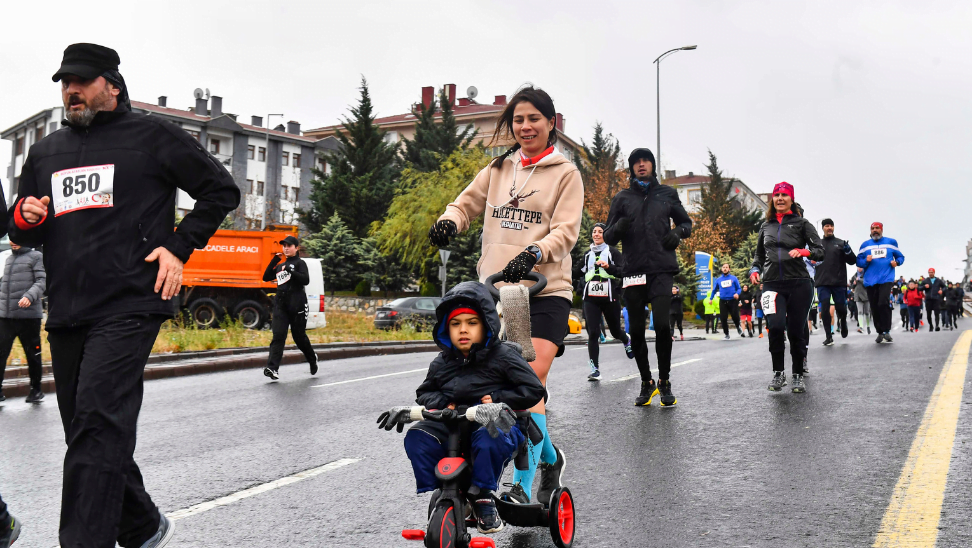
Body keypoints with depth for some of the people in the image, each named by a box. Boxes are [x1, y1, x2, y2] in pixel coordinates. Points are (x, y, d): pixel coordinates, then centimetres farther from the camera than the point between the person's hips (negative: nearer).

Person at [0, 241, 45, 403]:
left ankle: (36, 389, 17)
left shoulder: (36, 256, 2)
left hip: (29, 315, -5)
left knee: (33, 354, 5)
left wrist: (29, 296, -23)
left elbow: (42, 281, -8)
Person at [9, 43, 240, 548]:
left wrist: (179, 246, -5)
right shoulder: (45, 152, 20)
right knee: (87, 432, 11)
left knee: (98, 424, -19)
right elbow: (22, 233, 26)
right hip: (65, 315, 7)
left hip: (128, 307, -6)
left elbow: (221, 190, 6)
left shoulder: (152, 136, 5)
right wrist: (25, 218, 1)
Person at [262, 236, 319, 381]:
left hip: (297, 305, -5)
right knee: (278, 335, -9)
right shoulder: (281, 265, 21)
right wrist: (274, 261, 9)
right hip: (280, 305, 5)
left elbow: (305, 280, -13)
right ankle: (272, 368, -19)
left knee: (299, 336, 5)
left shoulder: (299, 263, 2)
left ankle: (312, 359, 31)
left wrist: (289, 270, -17)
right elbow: (266, 277, 16)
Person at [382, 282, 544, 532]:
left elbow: (533, 390, -6)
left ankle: (483, 498, -18)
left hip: (497, 424, -4)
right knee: (417, 437, -19)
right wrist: (444, 403, 0)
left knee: (488, 439, -39)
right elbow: (424, 392, 22)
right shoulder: (442, 362, 10)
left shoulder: (502, 355, -3)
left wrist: (496, 399, -13)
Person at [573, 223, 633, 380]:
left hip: (610, 297, -3)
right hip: (591, 298, 3)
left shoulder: (613, 252, 2)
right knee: (592, 333, -9)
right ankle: (595, 369, -8)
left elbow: (622, 271, -10)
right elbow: (576, 273, 23)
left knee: (615, 331, 10)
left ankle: (627, 342, 46)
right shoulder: (588, 254, 17)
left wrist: (608, 267, -27)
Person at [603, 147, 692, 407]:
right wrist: (618, 228, -13)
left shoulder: (667, 193, 12)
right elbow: (608, 237, 11)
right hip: (633, 270, 1)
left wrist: (678, 233, 0)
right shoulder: (622, 198, 11)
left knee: (662, 323, -15)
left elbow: (686, 222, 23)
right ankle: (646, 383, 21)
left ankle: (664, 381, 3)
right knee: (636, 330, 4)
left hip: (662, 269, -1)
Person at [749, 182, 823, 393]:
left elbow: (820, 251, -1)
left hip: (799, 284, -1)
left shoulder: (802, 223, 6)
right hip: (772, 284, 1)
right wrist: (755, 270, 6)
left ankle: (798, 375, 16)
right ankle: (778, 372, -2)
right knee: (775, 326, -18)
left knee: (796, 330, 0)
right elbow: (759, 255, 26)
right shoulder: (766, 226, 17)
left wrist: (804, 251, -21)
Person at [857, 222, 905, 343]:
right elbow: (858, 261, 11)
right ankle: (880, 333, 15)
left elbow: (901, 256, 16)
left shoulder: (891, 242, 12)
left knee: (883, 303, -21)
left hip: (886, 278, -3)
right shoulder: (865, 245, 13)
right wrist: (866, 261, -9)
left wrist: (897, 262, -5)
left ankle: (887, 331, -10)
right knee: (874, 308, 4)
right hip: (870, 280, 3)